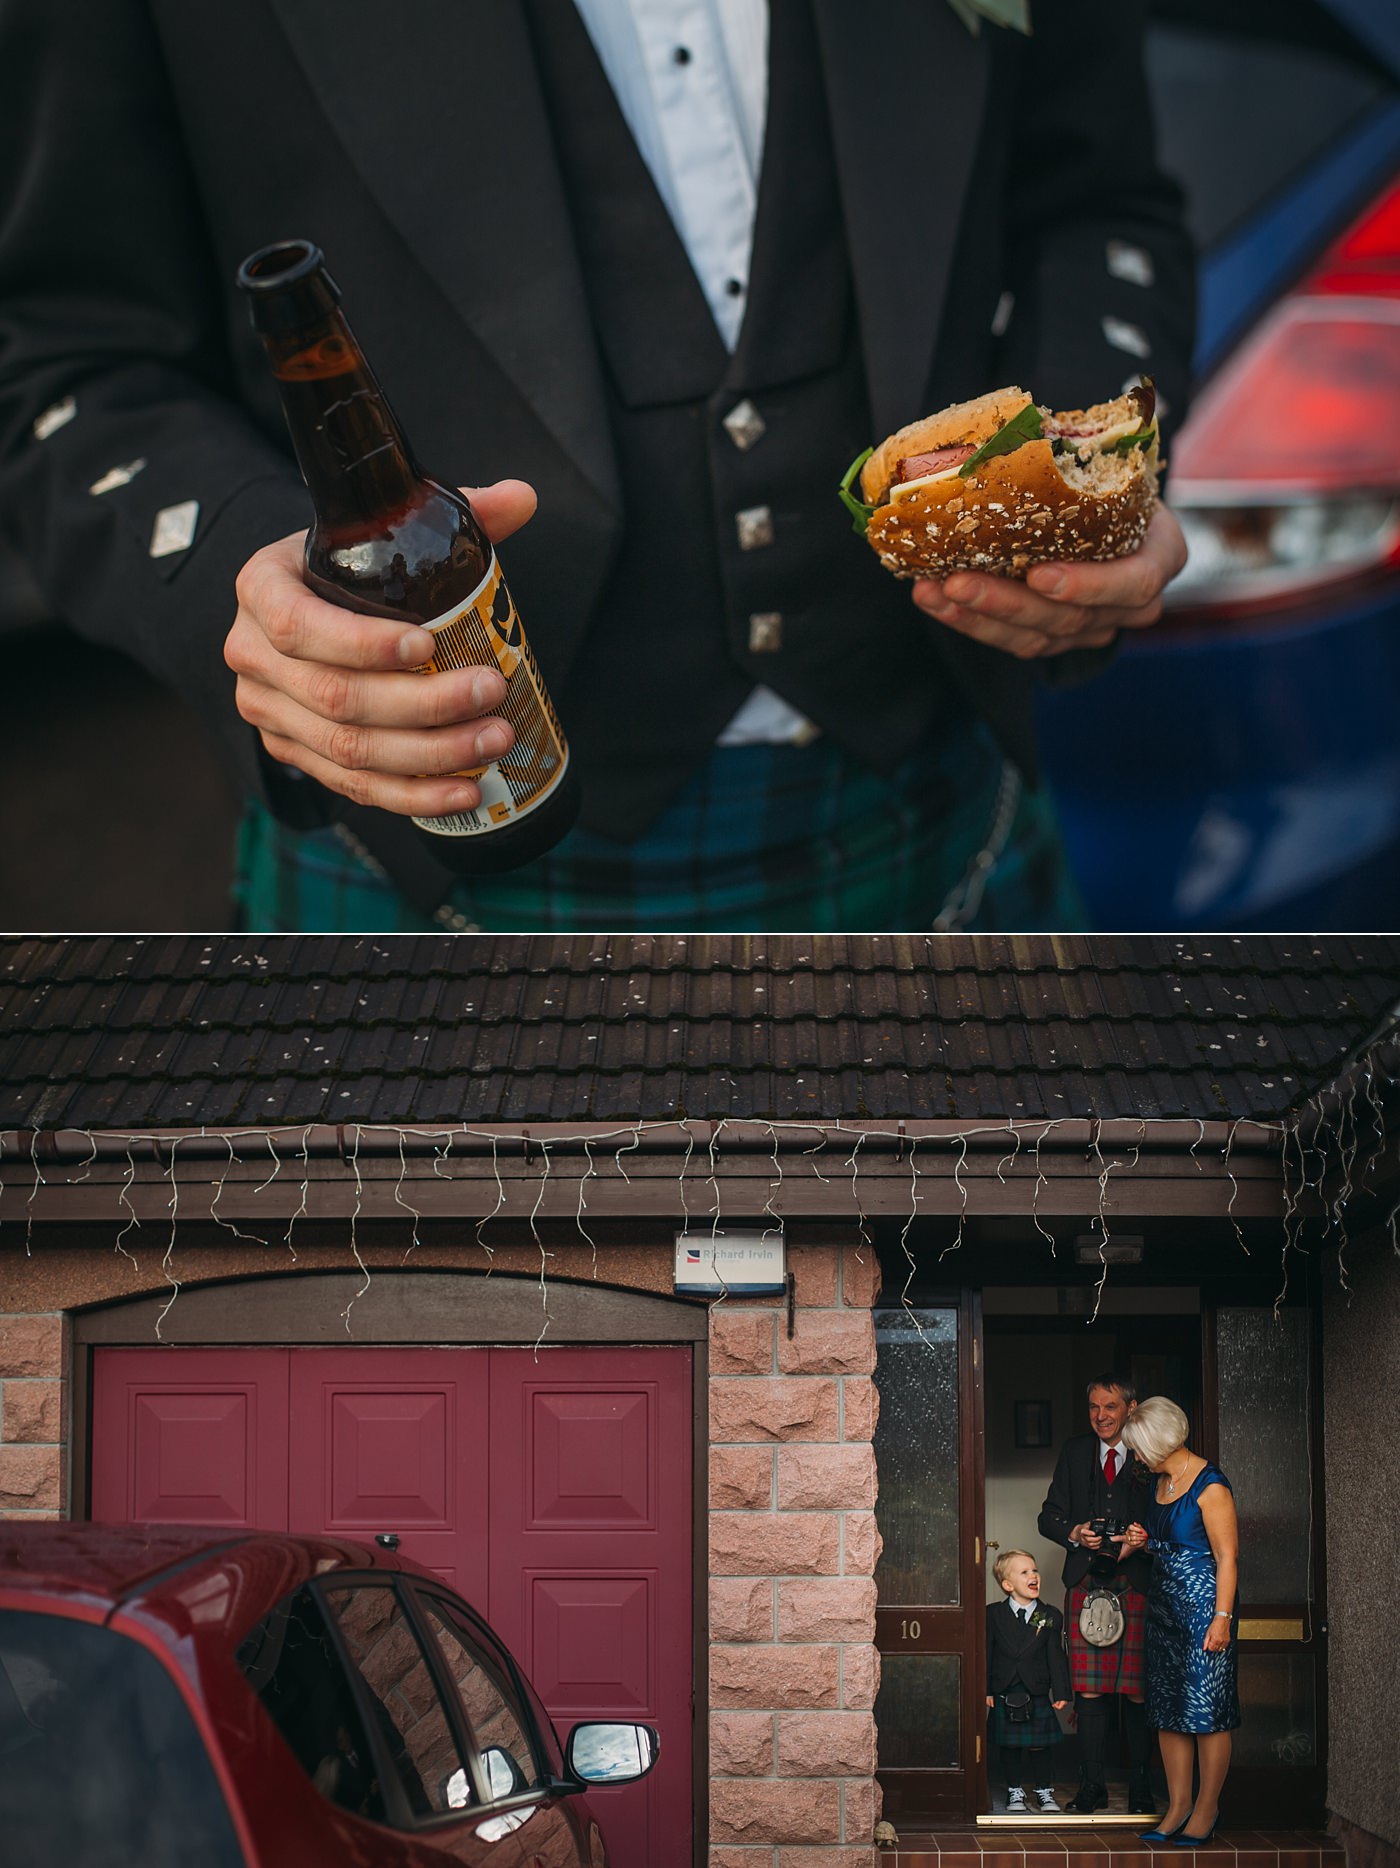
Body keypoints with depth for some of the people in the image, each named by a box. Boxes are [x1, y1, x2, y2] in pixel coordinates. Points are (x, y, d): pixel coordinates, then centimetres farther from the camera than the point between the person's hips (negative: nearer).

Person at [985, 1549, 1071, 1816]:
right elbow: (986, 1654, 0)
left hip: (1038, 1693, 0)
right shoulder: (993, 1614, -2)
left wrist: (1060, 1692, -3)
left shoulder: (1050, 1616, 1)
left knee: (1039, 1746, 6)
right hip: (1005, 1694, 0)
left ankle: (1044, 1791, 20)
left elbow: (1056, 1656, 1)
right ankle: (1015, 1791, 21)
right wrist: (985, 1690, -4)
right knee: (1009, 1745, 7)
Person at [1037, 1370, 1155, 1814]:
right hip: (1086, 1585, 3)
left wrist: (1143, 1541, -18)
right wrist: (1076, 1533, -7)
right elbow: (1050, 1516, 14)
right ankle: (1092, 1786, 9)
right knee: (1089, 1690, 1)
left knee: (1138, 1692, -2)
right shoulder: (1075, 1451, 15)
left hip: (1137, 1584, -3)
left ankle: (1141, 1789, 7)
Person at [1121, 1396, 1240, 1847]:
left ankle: (1206, 1809, 4)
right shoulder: (1162, 1483, 12)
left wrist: (1221, 1618, -19)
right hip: (1165, 1606, 9)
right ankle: (1178, 1805, 14)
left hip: (1204, 1606, -9)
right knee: (1168, 1710, 8)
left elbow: (1227, 1557, -15)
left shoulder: (1209, 1485, -13)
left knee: (1207, 1708, -3)